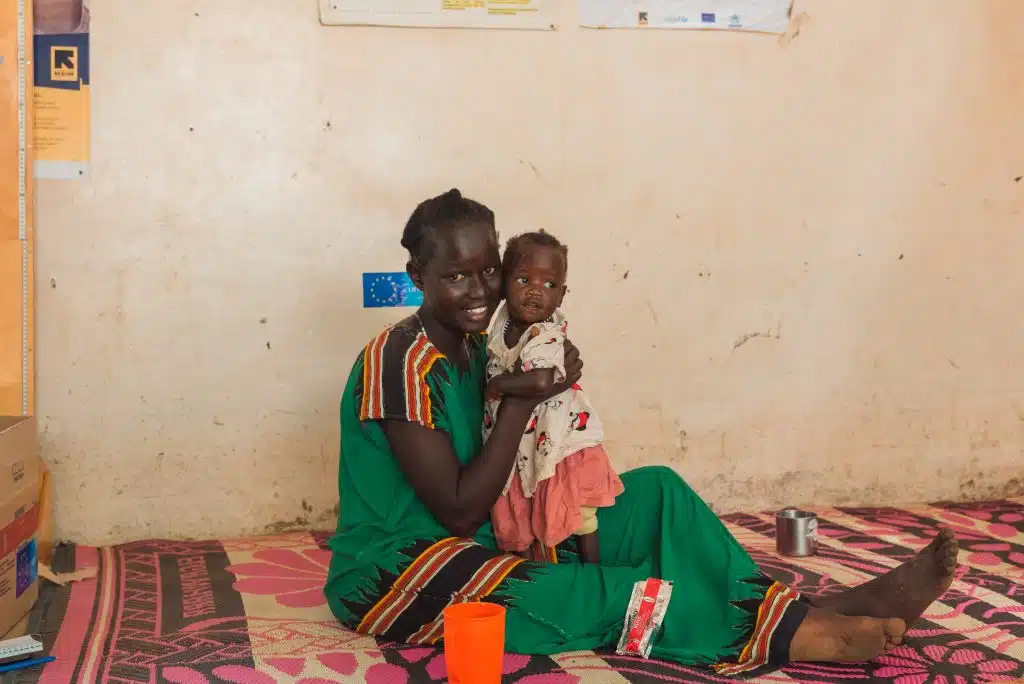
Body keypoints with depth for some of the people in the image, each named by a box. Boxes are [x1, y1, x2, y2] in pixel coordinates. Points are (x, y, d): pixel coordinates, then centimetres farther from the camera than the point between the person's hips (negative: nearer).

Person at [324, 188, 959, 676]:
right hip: (393, 575, -8)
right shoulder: (404, 362, -21)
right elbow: (458, 511, -23)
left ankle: (811, 605, -14)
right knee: (597, 595, -29)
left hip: (479, 545, 9)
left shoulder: (474, 347, 6)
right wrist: (522, 400, -22)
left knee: (656, 491, -3)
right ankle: (797, 631, -24)